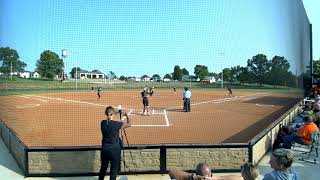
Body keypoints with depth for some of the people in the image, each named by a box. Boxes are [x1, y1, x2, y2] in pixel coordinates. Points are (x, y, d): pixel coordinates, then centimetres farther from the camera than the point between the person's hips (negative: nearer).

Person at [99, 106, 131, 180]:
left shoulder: (103, 123, -2)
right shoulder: (116, 124, -16)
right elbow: (129, 124, -4)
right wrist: (127, 116, 10)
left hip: (104, 149, 5)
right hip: (114, 149, -5)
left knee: (103, 168, 20)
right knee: (114, 169, 6)